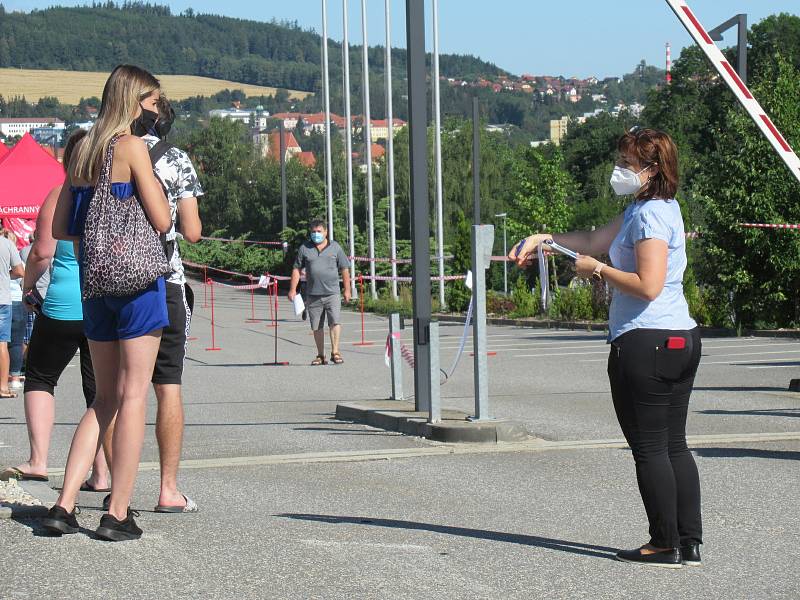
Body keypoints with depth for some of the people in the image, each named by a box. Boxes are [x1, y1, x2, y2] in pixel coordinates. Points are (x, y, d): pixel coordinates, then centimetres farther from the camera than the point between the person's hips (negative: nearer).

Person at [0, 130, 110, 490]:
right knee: (101, 389, 10)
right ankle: (100, 474, 8)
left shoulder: (60, 197, -6)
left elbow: (42, 253, -12)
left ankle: (38, 461, 1)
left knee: (39, 378, 13)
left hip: (64, 306, -3)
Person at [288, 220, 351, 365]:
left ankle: (335, 352, -12)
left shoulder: (335, 247, 8)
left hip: (332, 293, -1)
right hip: (313, 295, 1)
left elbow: (344, 269, 11)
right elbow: (297, 269, 11)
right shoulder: (304, 248, 9)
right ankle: (320, 356, 13)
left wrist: (347, 290, 6)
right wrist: (293, 289, 4)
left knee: (335, 322, -15)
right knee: (317, 327, 5)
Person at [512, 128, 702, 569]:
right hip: (681, 338, 10)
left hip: (646, 343, -10)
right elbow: (597, 240, 25)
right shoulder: (642, 209, 17)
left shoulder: (650, 214, -14)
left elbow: (648, 285, -22)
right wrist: (543, 239, 17)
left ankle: (665, 545, 1)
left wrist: (598, 270, -11)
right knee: (674, 445, 11)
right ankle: (689, 543, 12)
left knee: (649, 447, -3)